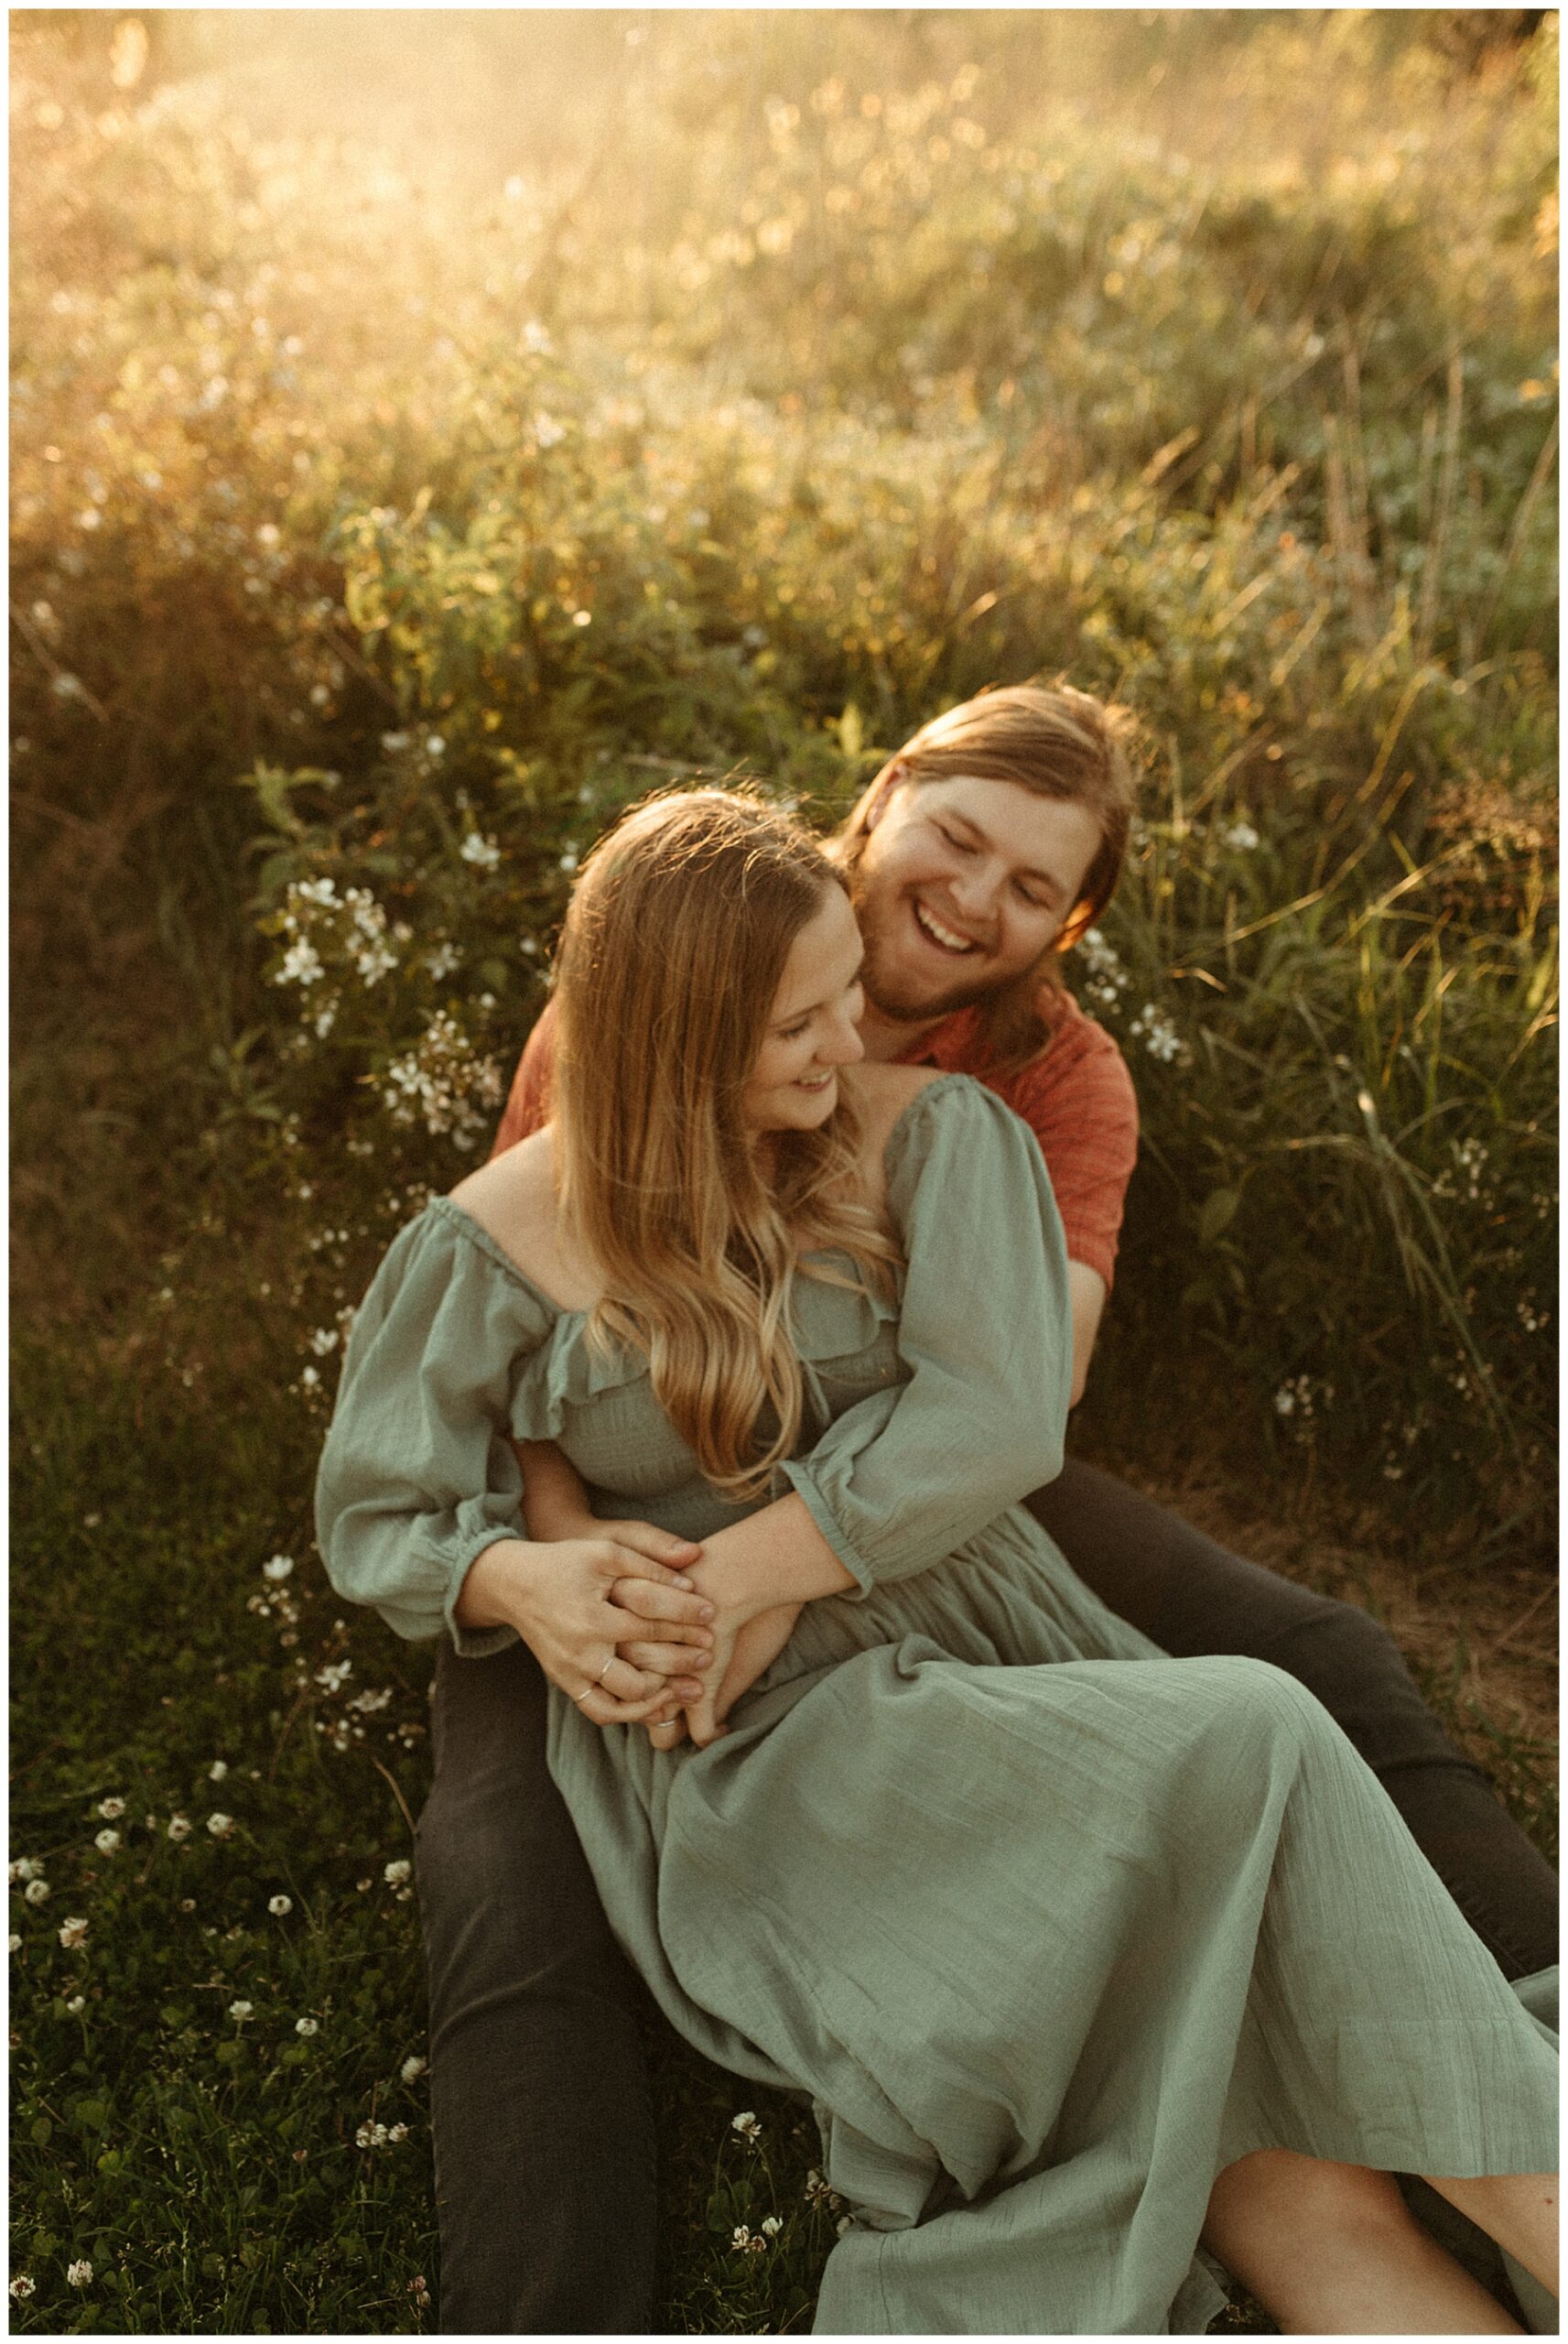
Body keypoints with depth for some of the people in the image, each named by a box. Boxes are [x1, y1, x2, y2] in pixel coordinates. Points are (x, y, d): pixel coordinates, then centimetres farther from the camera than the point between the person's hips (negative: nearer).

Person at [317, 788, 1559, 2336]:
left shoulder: (931, 1140, 5)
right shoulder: (499, 1246, 0)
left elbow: (998, 1419, -7)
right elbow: (376, 1514, 9)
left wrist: (760, 1572, -16)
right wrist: (526, 1578, -14)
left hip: (1011, 1663, 3)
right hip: (767, 1761, -3)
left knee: (1310, 2199, -17)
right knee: (1243, 1752, -27)